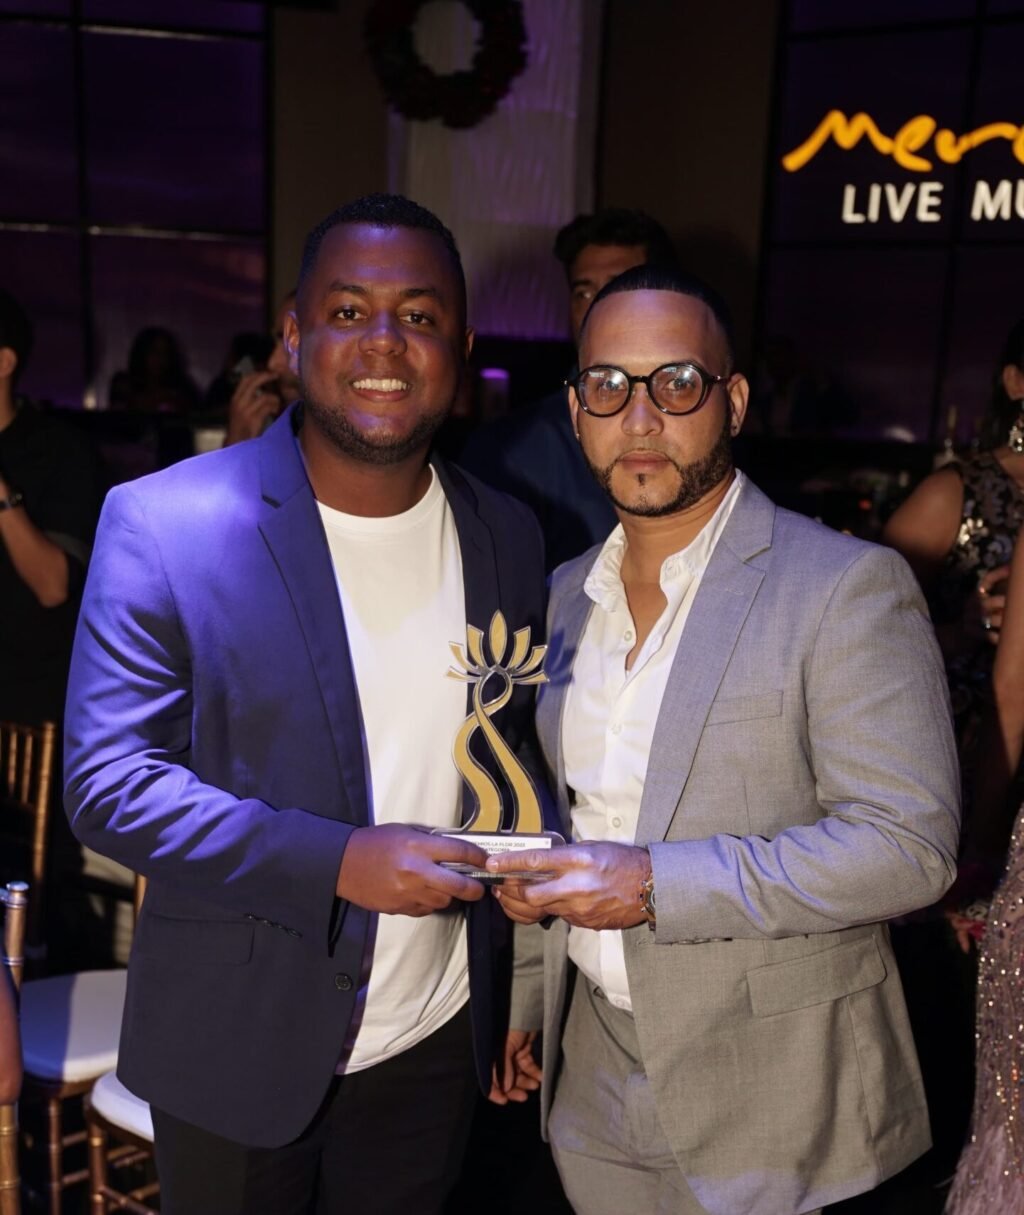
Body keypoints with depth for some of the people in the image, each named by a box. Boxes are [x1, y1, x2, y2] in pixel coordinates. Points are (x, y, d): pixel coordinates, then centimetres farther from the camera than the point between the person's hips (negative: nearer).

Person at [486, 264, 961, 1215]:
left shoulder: (847, 585, -15)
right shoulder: (563, 597, 5)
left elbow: (908, 844, -20)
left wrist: (654, 884, -25)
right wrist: (522, 1001, 12)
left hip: (776, 1104, -5)